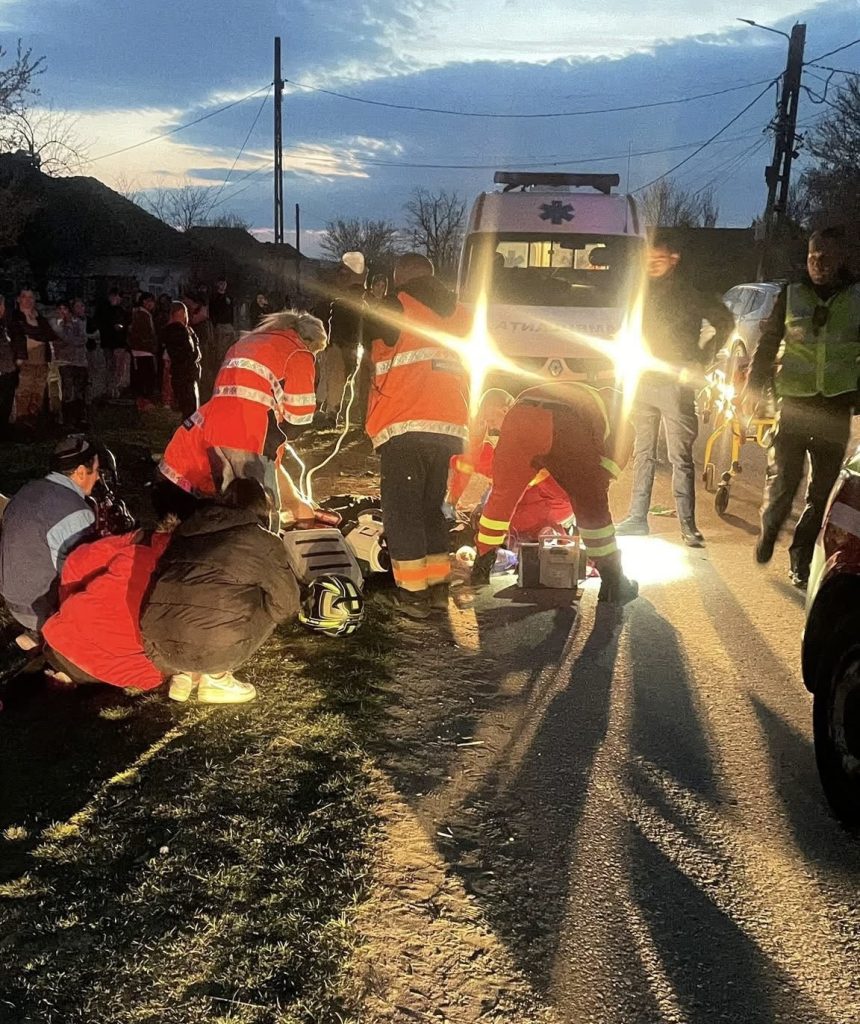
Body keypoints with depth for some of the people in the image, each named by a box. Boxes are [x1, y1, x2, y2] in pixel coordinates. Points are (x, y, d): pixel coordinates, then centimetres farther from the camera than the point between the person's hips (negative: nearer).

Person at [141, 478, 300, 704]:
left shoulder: (189, 527, 21)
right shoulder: (264, 541, 8)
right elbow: (286, 603, 13)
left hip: (160, 646, 6)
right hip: (217, 648, -6)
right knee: (271, 608, 19)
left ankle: (183, 673, 14)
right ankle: (216, 677, 12)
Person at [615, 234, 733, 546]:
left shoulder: (691, 295, -1)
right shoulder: (643, 293, 13)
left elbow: (725, 322, 2)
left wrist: (700, 362, -5)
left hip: (675, 382, -5)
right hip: (644, 380, 5)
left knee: (680, 457, -7)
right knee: (643, 453, 10)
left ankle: (688, 525, -3)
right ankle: (637, 518, 17)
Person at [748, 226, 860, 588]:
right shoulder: (792, 295, 2)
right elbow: (767, 345, 5)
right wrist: (752, 390, -2)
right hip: (795, 402, -1)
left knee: (822, 489, 4)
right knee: (782, 479, -5)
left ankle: (800, 559, 16)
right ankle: (769, 530, 25)